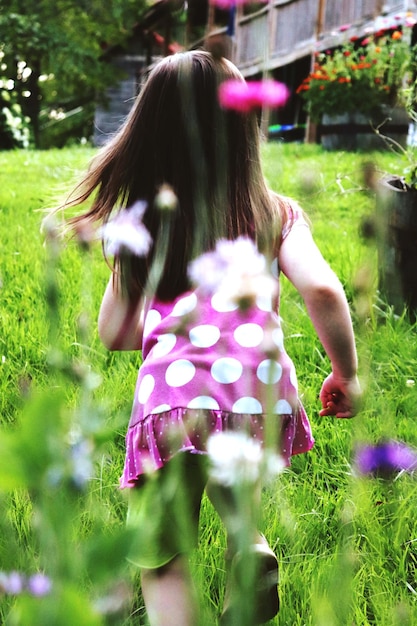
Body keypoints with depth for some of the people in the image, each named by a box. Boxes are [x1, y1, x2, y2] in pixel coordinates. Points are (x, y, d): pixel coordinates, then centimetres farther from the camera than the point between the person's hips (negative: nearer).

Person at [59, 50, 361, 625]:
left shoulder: (140, 221, 9)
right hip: (261, 398, 2)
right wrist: (346, 375, 5)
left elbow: (113, 334, 13)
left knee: (163, 570, 11)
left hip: (174, 400, -1)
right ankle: (255, 558, 10)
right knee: (236, 503, 32)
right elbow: (322, 290, -9)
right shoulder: (273, 212, 7)